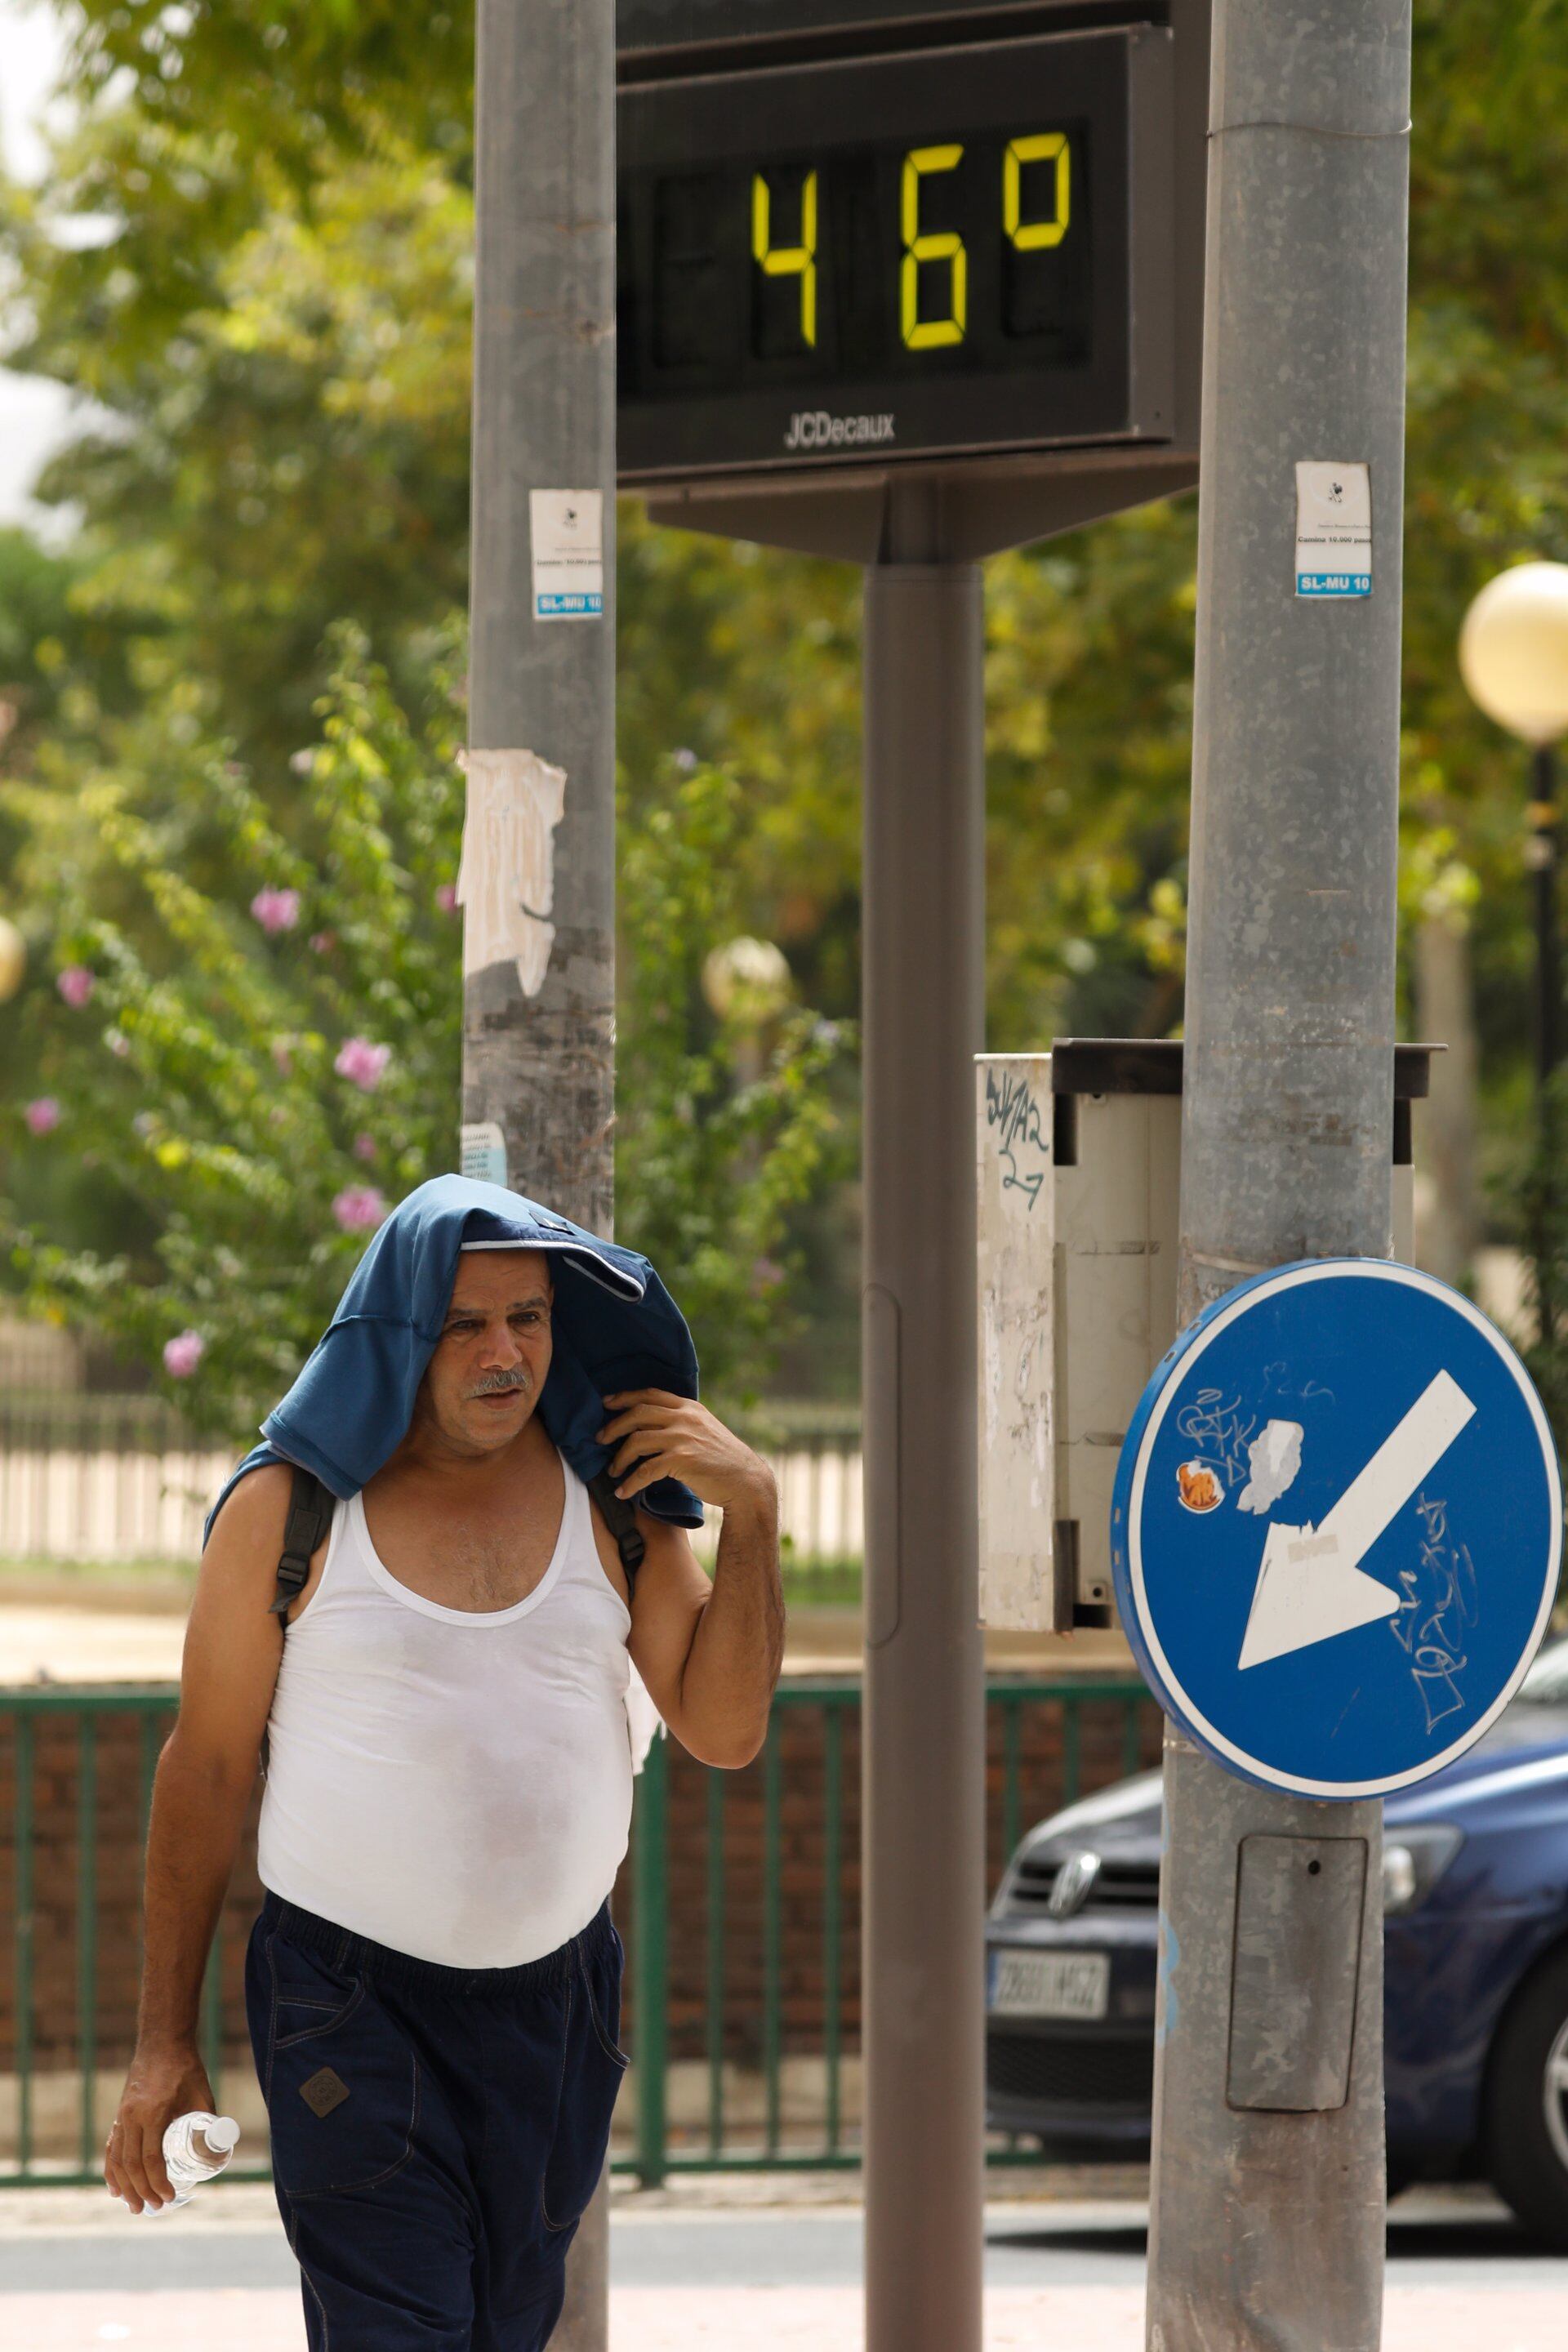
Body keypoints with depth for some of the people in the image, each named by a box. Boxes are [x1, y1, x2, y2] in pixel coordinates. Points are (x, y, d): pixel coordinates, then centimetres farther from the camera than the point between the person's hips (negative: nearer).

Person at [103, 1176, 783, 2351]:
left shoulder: (614, 1495, 4)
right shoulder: (290, 1509, -4)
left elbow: (724, 1731, 3)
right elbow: (207, 1769, 1)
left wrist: (753, 1510, -9)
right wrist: (165, 2040, 0)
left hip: (556, 1992, 4)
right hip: (349, 1994, -4)